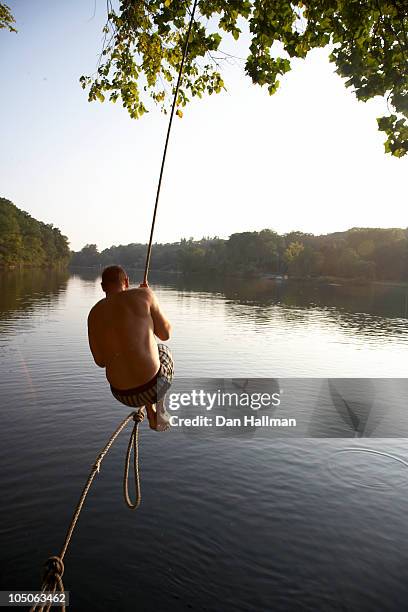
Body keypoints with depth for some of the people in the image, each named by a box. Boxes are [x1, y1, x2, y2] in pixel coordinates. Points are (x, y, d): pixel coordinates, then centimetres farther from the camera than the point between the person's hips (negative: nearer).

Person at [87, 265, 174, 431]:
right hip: (153, 386, -4)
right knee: (163, 351, 32)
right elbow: (165, 333, 0)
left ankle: (152, 416, 44)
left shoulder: (94, 314, 2)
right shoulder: (142, 294, -9)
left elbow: (100, 361, 8)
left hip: (122, 394, 4)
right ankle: (159, 409, 34)